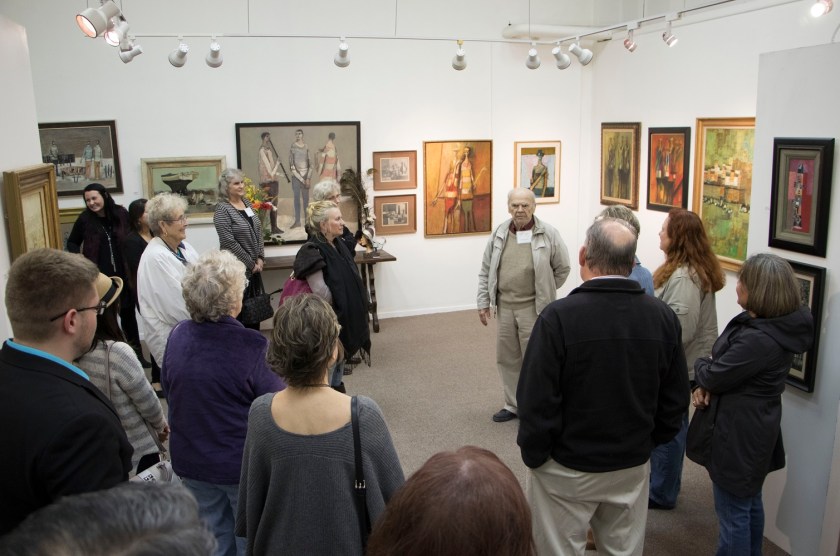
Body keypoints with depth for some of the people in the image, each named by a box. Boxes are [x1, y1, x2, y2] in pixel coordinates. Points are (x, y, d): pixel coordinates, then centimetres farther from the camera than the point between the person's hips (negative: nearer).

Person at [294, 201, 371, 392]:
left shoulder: (339, 245, 6)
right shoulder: (312, 252, -20)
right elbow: (321, 291, -25)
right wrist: (334, 310, -10)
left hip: (347, 318, 8)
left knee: (339, 358, 20)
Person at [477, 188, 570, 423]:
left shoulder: (548, 234, -7)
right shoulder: (499, 234, 4)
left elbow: (562, 268, 1)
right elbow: (486, 271, 9)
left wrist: (544, 293, 5)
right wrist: (483, 302, 6)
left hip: (533, 307, -4)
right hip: (505, 307, 5)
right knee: (507, 358, 14)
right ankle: (513, 405, 30)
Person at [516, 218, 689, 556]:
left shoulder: (559, 317, -23)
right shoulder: (663, 316, -8)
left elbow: (537, 400, -20)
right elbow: (675, 398, 2)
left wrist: (532, 454, -5)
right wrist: (649, 441, 16)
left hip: (567, 468, -4)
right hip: (634, 465, 4)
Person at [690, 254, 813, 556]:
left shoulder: (759, 339, -31)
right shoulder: (770, 324, 3)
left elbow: (713, 375, -22)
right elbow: (730, 365, 10)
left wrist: (702, 364, 0)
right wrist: (705, 386, -8)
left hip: (739, 433, -11)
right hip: (752, 428, 11)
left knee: (733, 511, 6)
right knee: (750, 502, 25)